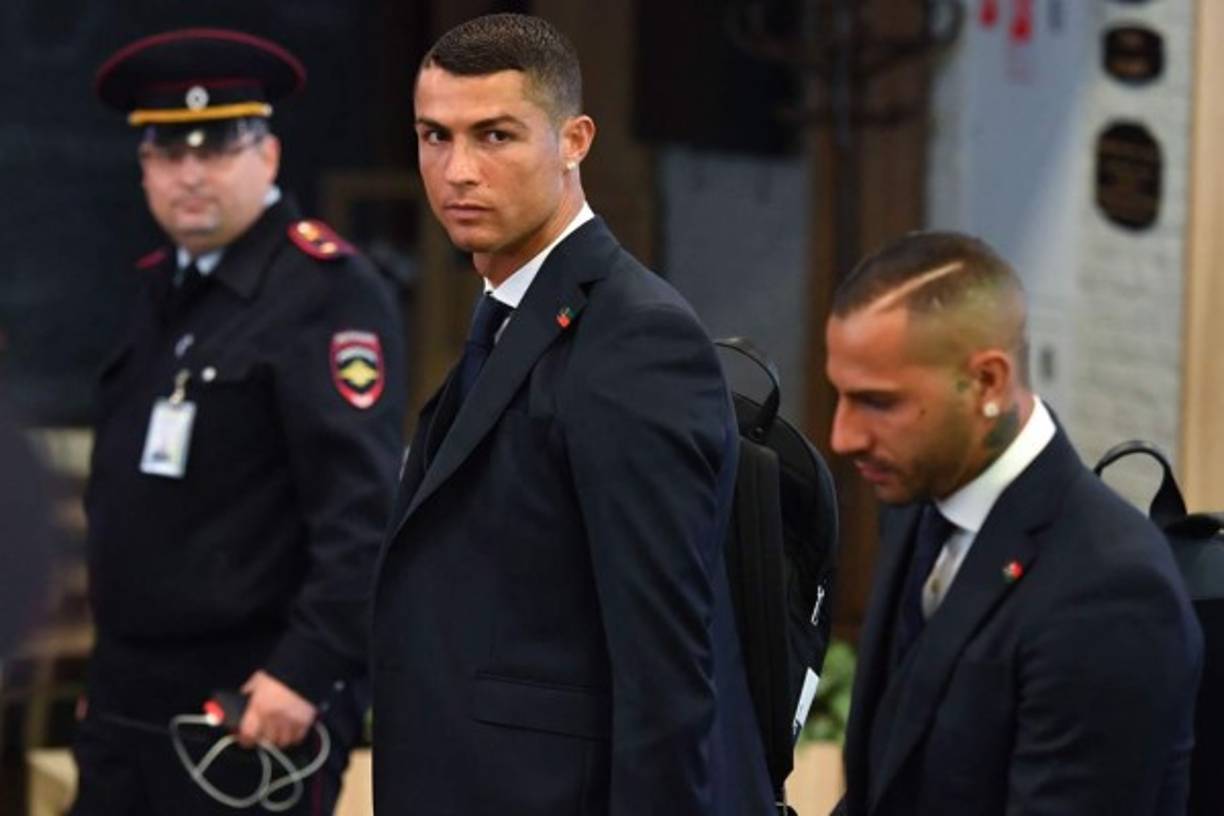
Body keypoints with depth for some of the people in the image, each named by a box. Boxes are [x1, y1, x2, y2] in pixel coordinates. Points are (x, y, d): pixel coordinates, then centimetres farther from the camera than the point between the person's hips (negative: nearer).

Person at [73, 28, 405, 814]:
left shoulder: (329, 291, -12)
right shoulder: (163, 286, 14)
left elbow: (365, 510, -19)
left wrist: (304, 669, -24)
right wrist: (110, 671, 18)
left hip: (259, 701, -8)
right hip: (128, 698, 8)